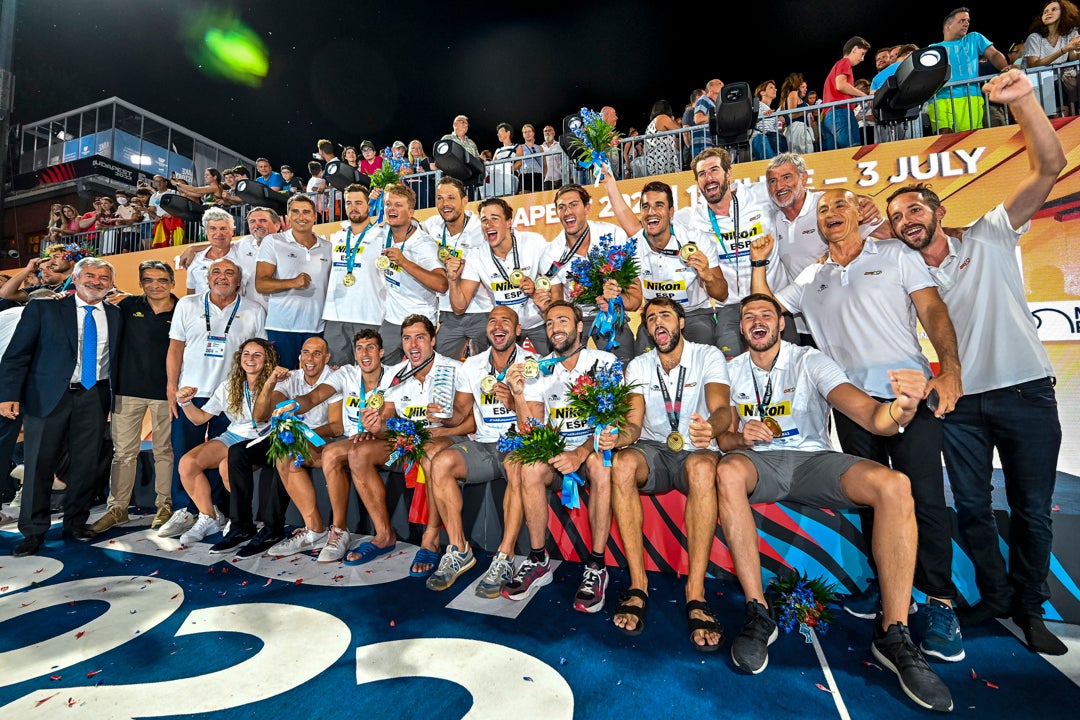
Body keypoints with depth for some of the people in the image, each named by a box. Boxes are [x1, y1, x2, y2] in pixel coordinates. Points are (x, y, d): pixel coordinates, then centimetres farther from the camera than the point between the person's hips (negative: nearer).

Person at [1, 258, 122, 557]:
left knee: (86, 463, 7)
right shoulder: (43, 308, 1)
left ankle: (75, 523, 22)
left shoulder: (115, 315, 9)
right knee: (40, 463, 4)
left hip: (94, 397, 2)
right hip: (49, 396, -2)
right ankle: (34, 531, 18)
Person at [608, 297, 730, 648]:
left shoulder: (708, 356, -1)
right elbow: (634, 424, -4)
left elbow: (721, 409, -18)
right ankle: (638, 584, -24)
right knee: (621, 464, -33)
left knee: (702, 467, -38)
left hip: (694, 451, -1)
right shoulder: (638, 366, 7)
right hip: (654, 451, 2)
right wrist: (622, 435, -29)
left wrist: (711, 427, -43)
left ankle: (696, 592, -30)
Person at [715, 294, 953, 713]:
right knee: (727, 472, -35)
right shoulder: (733, 371, 6)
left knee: (894, 485, -27)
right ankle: (758, 614, -25)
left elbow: (870, 416, -15)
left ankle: (893, 634, -16)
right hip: (758, 460, 0)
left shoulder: (810, 362, -1)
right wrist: (741, 436, -18)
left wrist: (900, 409, -39)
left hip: (812, 460, 0)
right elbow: (723, 437, 6)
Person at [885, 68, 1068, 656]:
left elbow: (1049, 168, -8)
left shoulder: (989, 239, 2)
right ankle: (995, 596, 28)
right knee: (972, 508, 8)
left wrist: (1022, 101, -16)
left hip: (1025, 392, -1)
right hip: (960, 403, 2)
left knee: (1032, 510, 8)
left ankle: (1029, 605, 27)